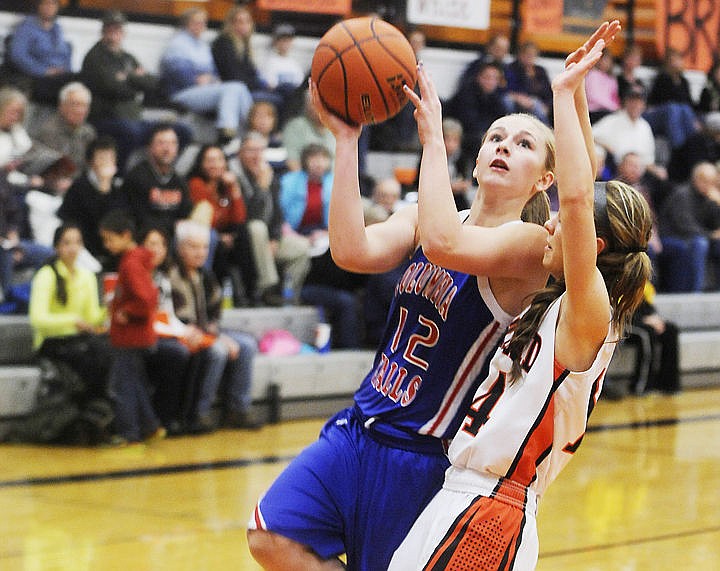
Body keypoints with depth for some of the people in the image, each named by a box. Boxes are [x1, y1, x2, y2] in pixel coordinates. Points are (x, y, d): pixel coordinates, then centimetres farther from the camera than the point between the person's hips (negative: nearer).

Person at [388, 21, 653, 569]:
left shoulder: (591, 316, -12)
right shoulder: (557, 302, 11)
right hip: (462, 493, 9)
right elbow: (582, 195, 17)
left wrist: (565, 94, -20)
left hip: (492, 513, -9)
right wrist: (575, 93, 11)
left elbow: (577, 198, -26)